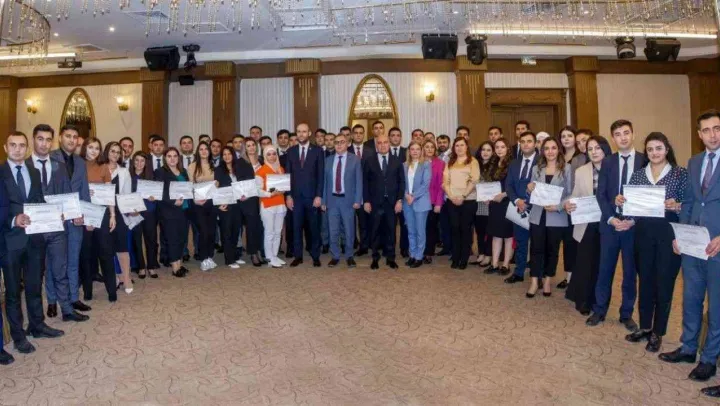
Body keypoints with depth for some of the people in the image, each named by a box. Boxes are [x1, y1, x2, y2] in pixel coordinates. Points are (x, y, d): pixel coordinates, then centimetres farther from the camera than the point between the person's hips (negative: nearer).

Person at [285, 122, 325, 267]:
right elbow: (288, 174, 7)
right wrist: (288, 195, -1)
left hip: (312, 195, -2)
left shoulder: (317, 151, 1)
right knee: (296, 227, 5)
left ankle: (315, 256, 17)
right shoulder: (291, 151, 8)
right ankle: (298, 256, 16)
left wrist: (319, 195, -9)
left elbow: (320, 175, -2)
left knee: (314, 227, 6)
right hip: (296, 196, 2)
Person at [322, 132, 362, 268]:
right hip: (332, 199, 2)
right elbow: (325, 181, 8)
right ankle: (335, 256, 19)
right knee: (333, 231, 6)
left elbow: (359, 181, -3)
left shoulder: (355, 159, -1)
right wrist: (324, 200, 4)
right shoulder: (328, 160, 7)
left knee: (349, 230, 8)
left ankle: (349, 256, 22)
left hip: (348, 199, -2)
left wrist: (357, 200, -9)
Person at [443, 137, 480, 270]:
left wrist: (463, 196, -15)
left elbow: (474, 181, -8)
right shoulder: (450, 162, 14)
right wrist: (451, 196, -8)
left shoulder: (472, 161, 3)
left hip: (468, 200, -3)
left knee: (466, 229, 2)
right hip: (452, 200, 3)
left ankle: (464, 259, 11)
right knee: (454, 228, 3)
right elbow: (445, 181, 6)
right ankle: (455, 258, 13)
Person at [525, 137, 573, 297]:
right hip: (538, 215, 2)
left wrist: (558, 206, -18)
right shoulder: (537, 169, 9)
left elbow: (571, 193, -3)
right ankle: (534, 282, 8)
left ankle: (547, 281, 22)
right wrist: (529, 189, -9)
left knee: (552, 250, 9)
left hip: (557, 217, -2)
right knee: (536, 248, 1)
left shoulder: (567, 168, -1)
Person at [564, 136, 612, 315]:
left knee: (602, 264, 10)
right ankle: (583, 301, 22)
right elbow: (575, 196, 1)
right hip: (587, 225, 1)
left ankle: (598, 301, 28)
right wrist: (568, 204, -19)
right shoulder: (580, 171, 3)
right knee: (584, 263, 6)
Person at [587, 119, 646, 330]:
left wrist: (633, 220, -12)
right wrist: (611, 218, -11)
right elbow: (601, 194, 2)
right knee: (605, 268, 8)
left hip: (634, 224, -1)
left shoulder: (645, 160, -1)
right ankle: (599, 310, 20)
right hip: (610, 222, 1)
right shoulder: (607, 162, 5)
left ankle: (626, 314, 23)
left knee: (630, 271, 9)